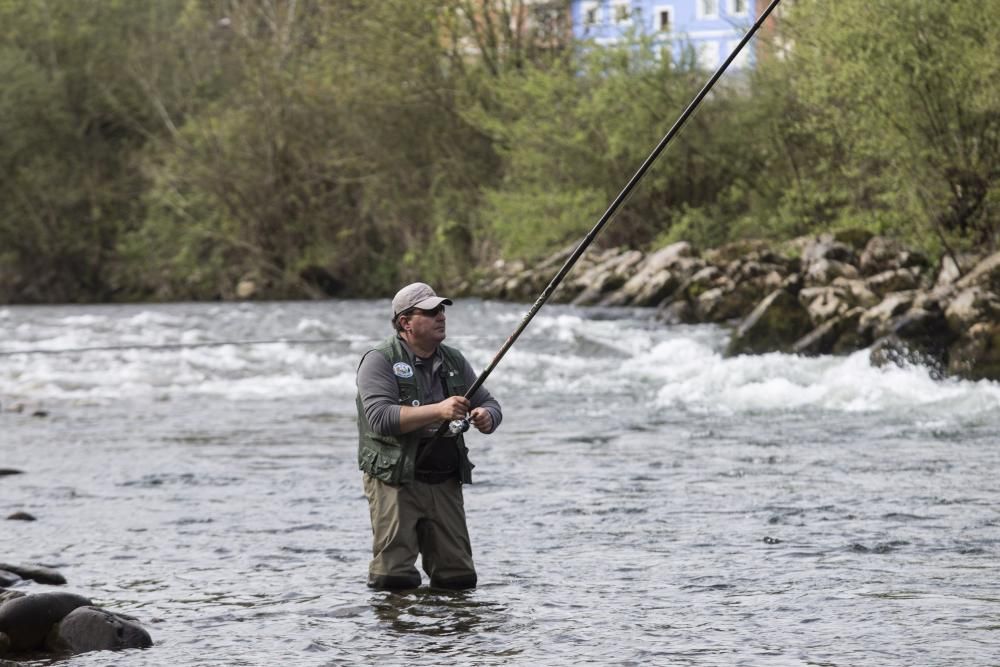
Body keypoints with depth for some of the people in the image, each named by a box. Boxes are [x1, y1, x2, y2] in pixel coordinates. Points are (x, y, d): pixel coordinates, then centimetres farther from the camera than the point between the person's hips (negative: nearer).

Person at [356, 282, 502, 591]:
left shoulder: (453, 361, 14)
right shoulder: (380, 361, -6)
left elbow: (490, 404, 16)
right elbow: (381, 418, -20)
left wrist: (486, 417, -10)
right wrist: (437, 411, -29)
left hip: (445, 483, 6)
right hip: (396, 482, -6)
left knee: (460, 578, 3)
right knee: (396, 580, -12)